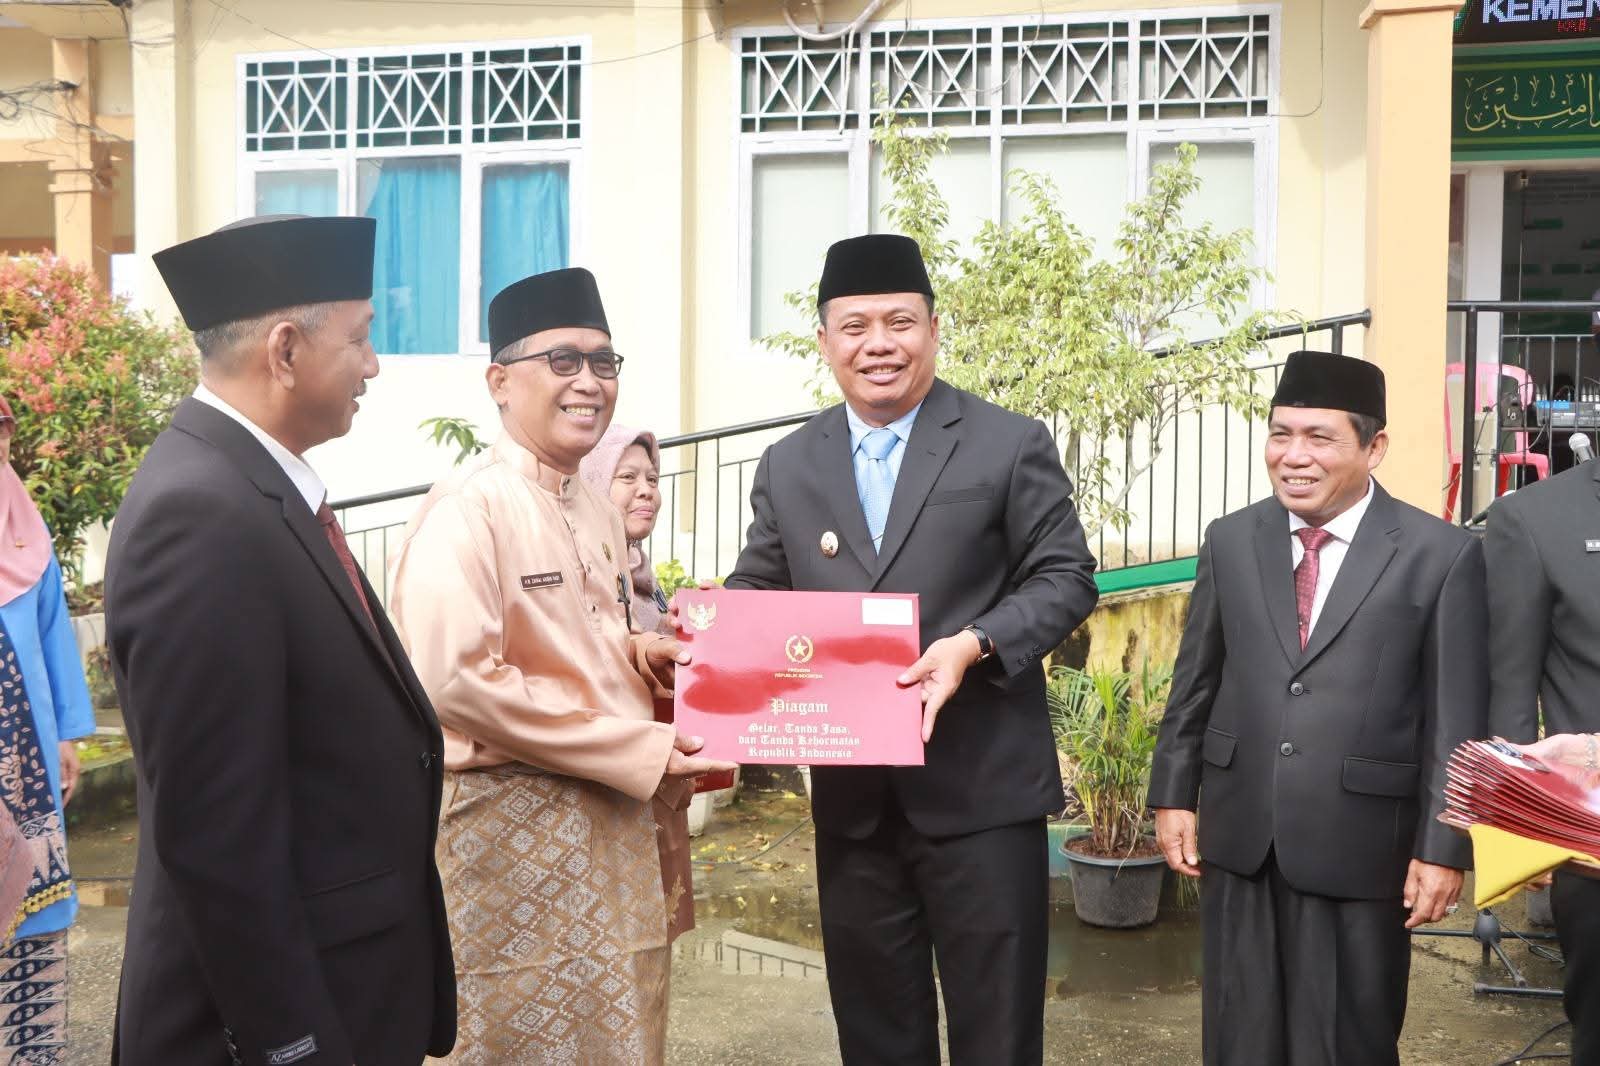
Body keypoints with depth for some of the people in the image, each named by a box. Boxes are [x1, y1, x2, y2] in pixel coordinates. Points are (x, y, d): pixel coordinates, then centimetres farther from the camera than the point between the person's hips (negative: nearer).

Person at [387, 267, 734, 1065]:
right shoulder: (467, 511, -16)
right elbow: (457, 682, -26)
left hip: (618, 815, 8)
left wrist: (641, 657, -1)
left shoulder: (599, 518, 11)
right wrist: (641, 748, -21)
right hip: (516, 821, -8)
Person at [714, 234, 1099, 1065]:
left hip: (980, 785, -3)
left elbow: (1065, 578, -4)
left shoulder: (1011, 445, -2)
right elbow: (756, 590, 12)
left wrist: (975, 644, -20)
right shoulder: (787, 466, 8)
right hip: (851, 793, 4)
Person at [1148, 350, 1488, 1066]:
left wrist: (1444, 847, -7)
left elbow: (1456, 719, -6)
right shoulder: (1230, 541, 4)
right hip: (1239, 836, 3)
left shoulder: (1442, 556, -7)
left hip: (1360, 846, -3)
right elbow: (1194, 681, 9)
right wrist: (1174, 794, 8)